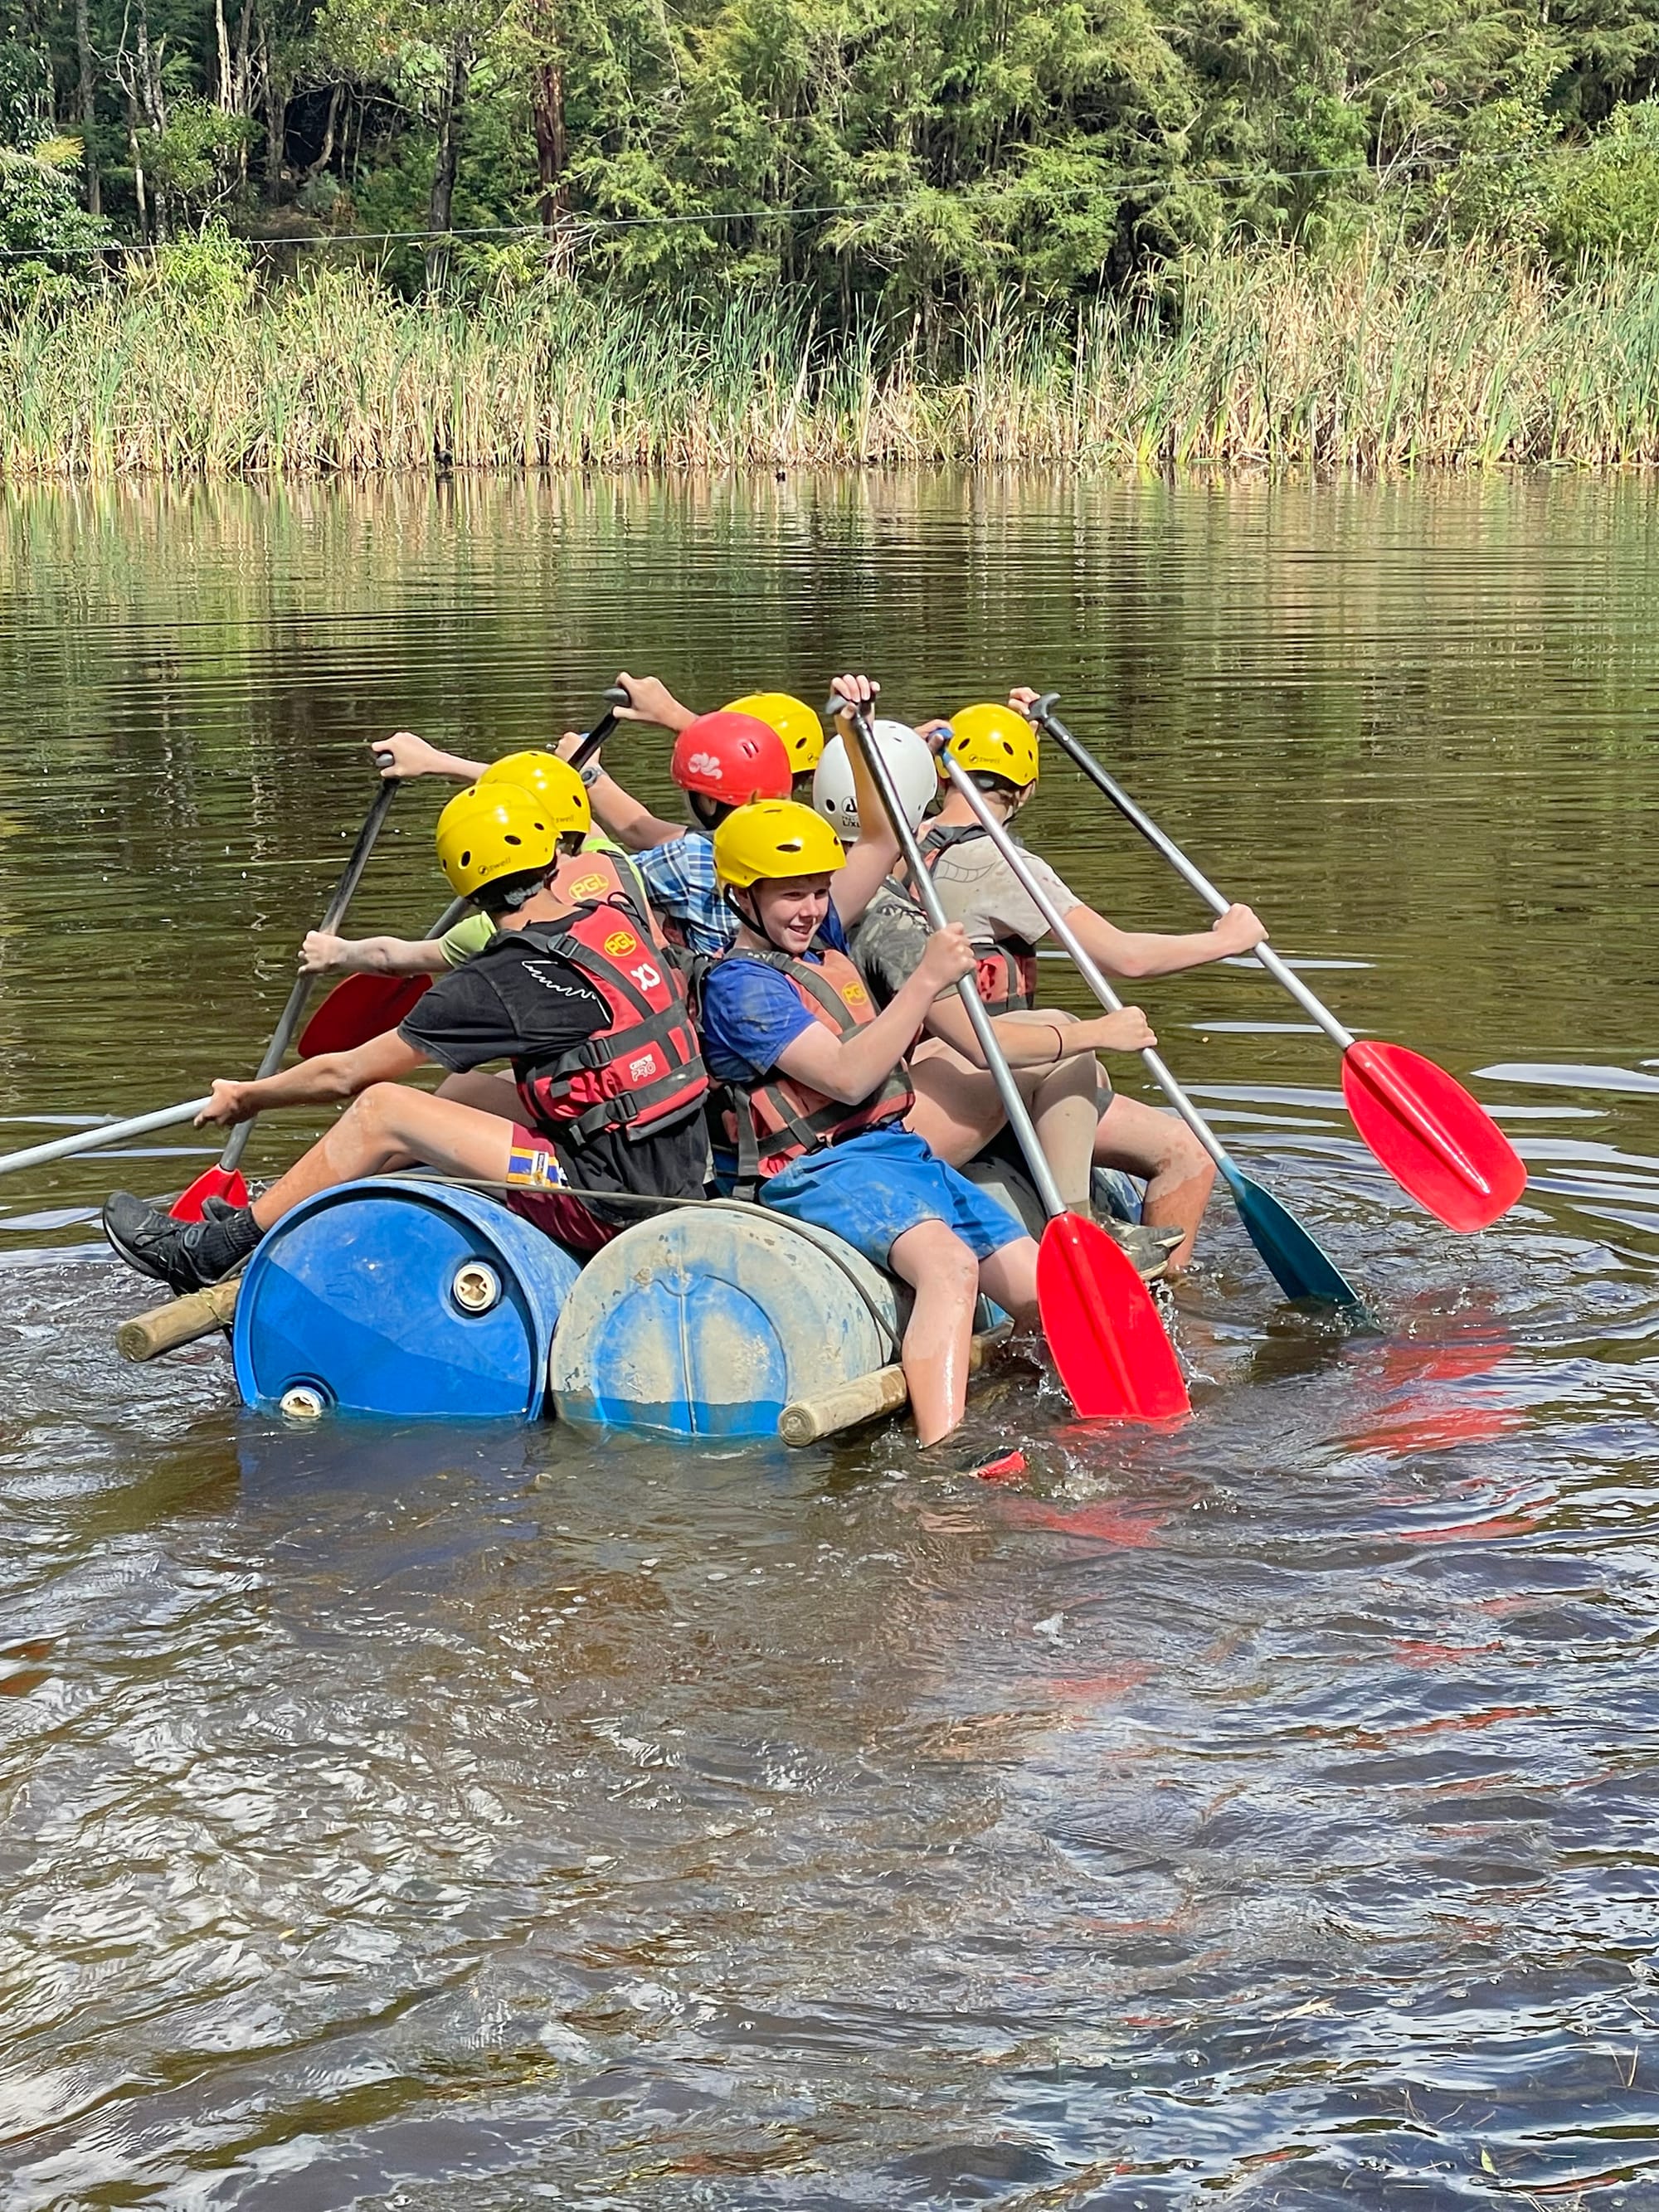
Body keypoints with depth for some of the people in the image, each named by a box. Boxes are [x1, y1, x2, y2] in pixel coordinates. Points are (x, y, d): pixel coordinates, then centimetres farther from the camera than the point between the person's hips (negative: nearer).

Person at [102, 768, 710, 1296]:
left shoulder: (499, 985, -14)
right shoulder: (614, 908, 3)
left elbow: (344, 1075, -4)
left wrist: (248, 1098, 13)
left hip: (609, 1207, -8)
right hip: (685, 1180, 8)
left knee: (380, 1111, -4)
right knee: (466, 1090, 25)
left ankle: (209, 1251, 8)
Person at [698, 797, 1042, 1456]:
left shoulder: (819, 940, 17)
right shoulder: (739, 986, -8)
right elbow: (847, 1078, -19)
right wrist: (926, 981, -19)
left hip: (900, 1151, 9)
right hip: (818, 1172, -9)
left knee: (1040, 1290, -5)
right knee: (950, 1262, -36)